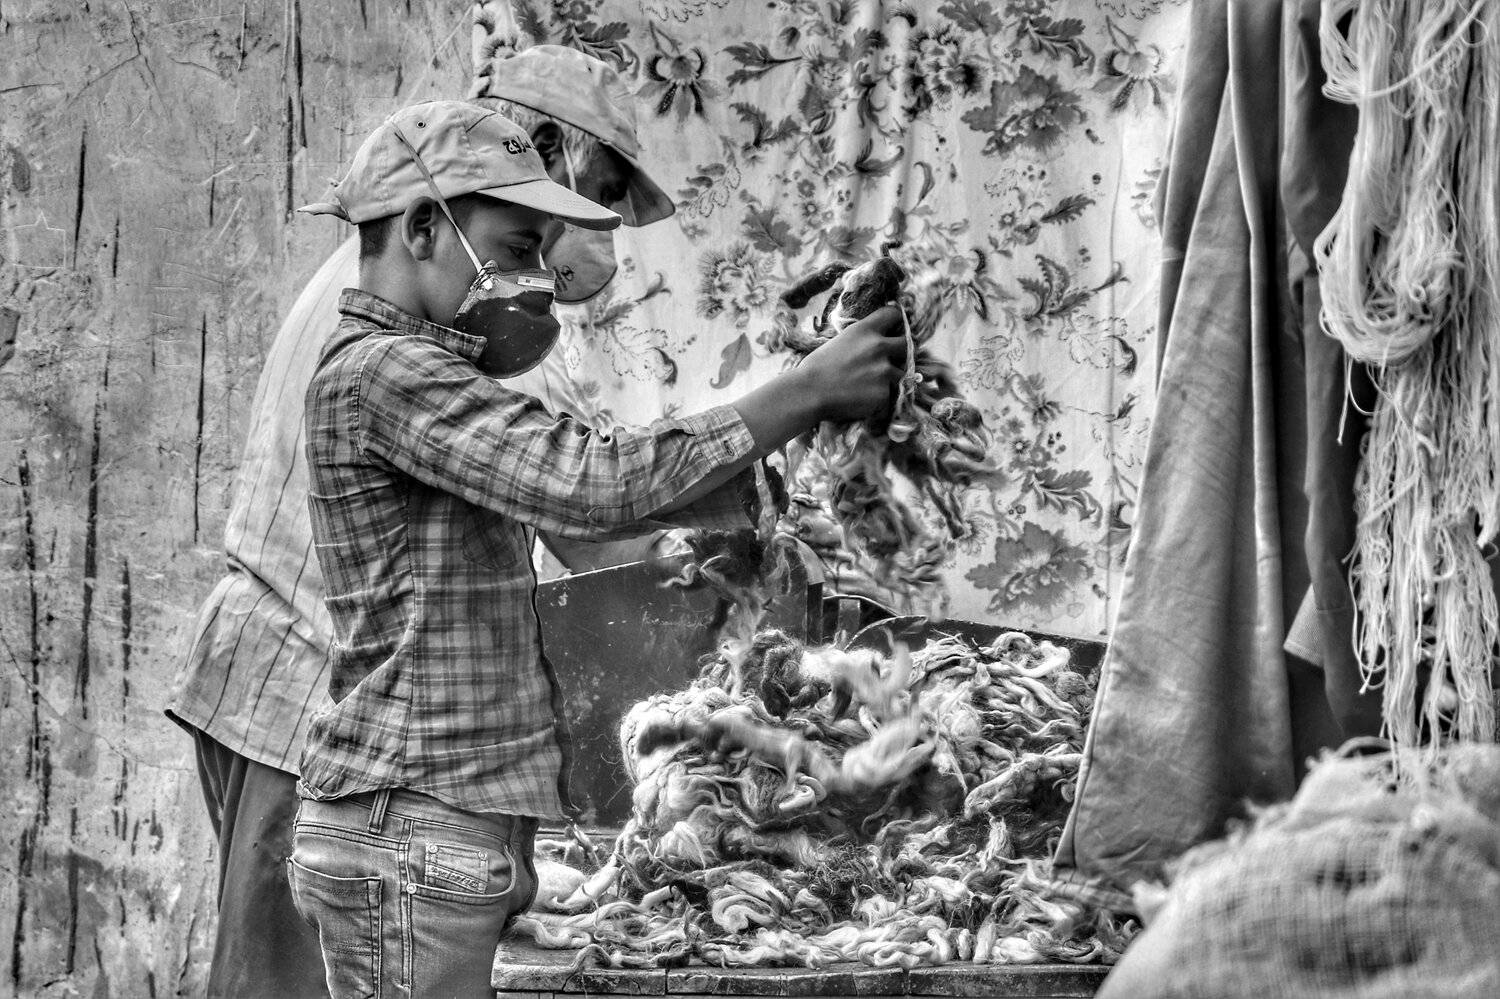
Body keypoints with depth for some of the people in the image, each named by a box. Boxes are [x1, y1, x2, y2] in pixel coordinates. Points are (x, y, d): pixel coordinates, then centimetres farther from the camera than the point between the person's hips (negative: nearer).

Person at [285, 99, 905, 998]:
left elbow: (584, 500, 17)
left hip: (453, 834, 10)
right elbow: (592, 484, -23)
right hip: (410, 832, -10)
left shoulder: (424, 373, 19)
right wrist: (803, 394, -16)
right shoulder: (380, 370, -13)